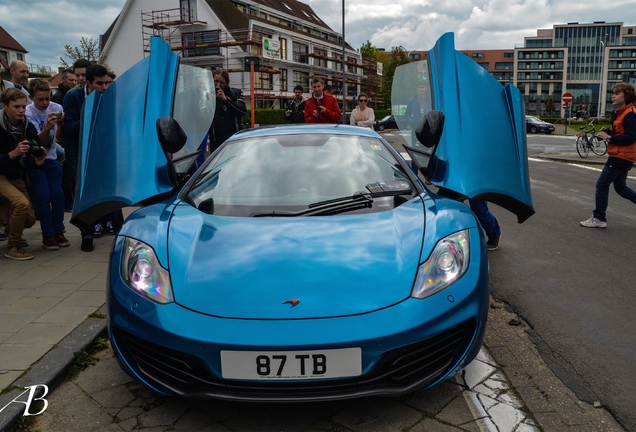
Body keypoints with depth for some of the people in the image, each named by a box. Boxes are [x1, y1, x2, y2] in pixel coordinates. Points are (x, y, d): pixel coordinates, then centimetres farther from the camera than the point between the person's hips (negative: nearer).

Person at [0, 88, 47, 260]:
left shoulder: (28, 127, -6)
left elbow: (34, 154, 1)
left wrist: (38, 160, -20)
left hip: (15, 175, 5)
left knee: (30, 218, 2)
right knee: (22, 203, -29)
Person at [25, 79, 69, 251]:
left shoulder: (56, 108, -7)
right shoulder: (28, 112, -14)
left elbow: (59, 137, -11)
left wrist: (59, 124, -31)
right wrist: (47, 128, -37)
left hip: (51, 158, 3)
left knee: (58, 194, -5)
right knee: (43, 196, -10)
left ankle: (58, 231, 9)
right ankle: (48, 235, 0)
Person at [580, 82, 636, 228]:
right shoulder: (620, 113, 13)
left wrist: (609, 138, -17)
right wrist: (608, 135, 0)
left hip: (621, 157, -10)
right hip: (620, 156, 10)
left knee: (601, 185, -4)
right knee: (620, 188, 16)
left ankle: (599, 219, 4)